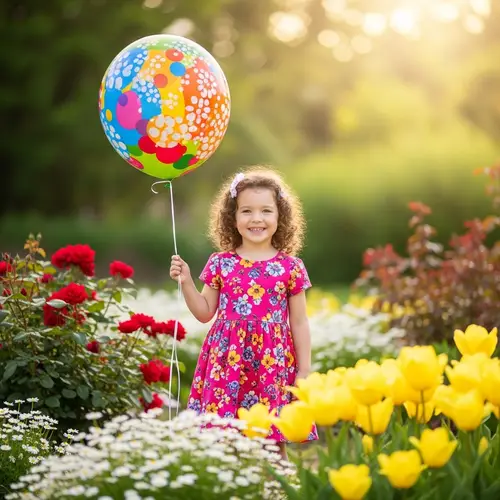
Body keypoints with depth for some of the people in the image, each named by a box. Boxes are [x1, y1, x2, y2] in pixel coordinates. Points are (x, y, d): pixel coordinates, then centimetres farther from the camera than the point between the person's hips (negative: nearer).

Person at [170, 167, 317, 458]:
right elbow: (205, 313, 12)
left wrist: (304, 371, 3)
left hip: (273, 366, -1)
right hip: (227, 363, 1)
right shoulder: (220, 263, 4)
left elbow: (299, 323, 6)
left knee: (273, 443, 0)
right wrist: (186, 283, -1)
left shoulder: (291, 267, 1)